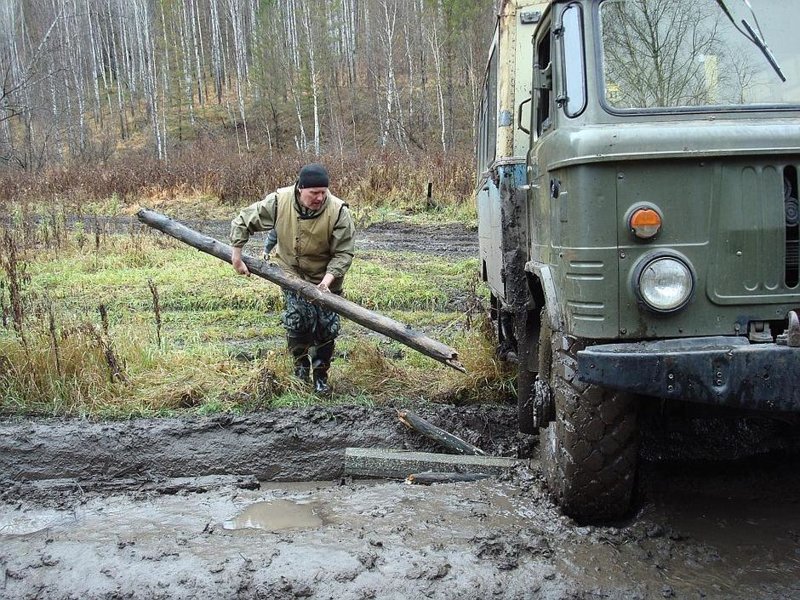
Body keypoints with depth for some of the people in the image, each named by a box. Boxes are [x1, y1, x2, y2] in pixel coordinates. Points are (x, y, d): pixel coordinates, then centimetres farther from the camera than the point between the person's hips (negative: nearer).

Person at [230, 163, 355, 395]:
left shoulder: (338, 211, -27)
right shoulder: (278, 201, -22)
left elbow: (343, 253, -21)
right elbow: (243, 221, -10)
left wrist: (328, 278, -33)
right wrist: (237, 256, -10)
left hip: (325, 277, -1)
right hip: (291, 273, 1)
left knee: (326, 327, 1)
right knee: (296, 321, -7)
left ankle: (320, 374, 21)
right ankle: (301, 364, 21)